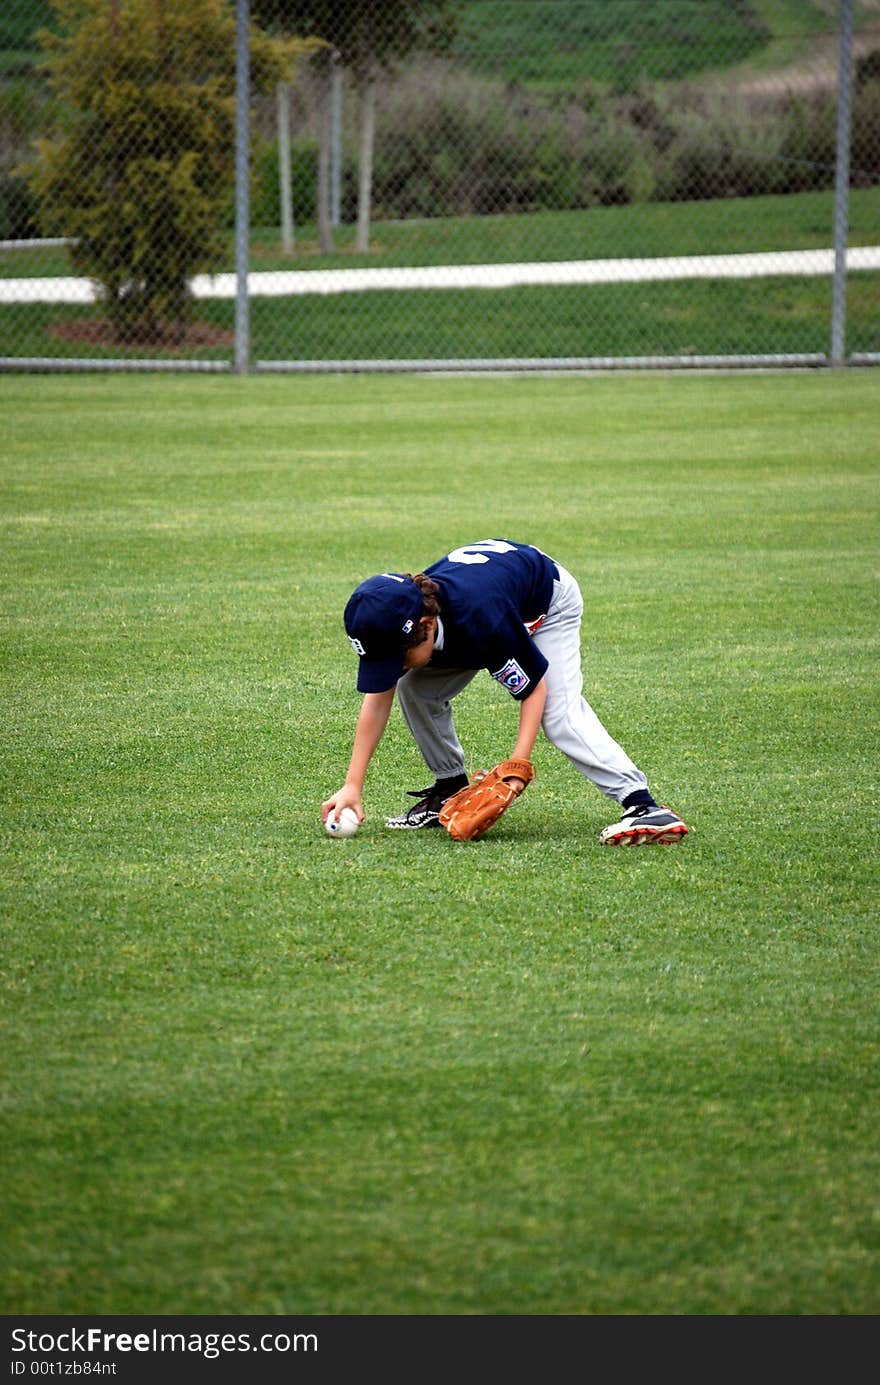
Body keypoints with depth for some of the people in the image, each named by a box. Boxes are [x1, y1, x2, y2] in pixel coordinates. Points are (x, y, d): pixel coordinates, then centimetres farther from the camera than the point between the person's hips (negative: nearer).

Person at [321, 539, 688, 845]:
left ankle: (642, 805, -36)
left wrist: (517, 764, -38)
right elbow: (378, 699, -19)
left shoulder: (481, 622, -45)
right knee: (415, 690, -8)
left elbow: (534, 686, -31)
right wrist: (352, 787, -22)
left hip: (548, 603, -7)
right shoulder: (396, 624, -28)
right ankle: (450, 790, 9)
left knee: (560, 713, -26)